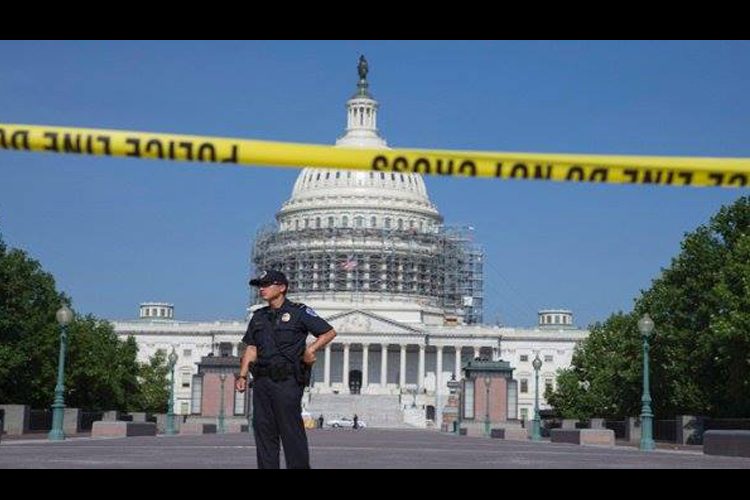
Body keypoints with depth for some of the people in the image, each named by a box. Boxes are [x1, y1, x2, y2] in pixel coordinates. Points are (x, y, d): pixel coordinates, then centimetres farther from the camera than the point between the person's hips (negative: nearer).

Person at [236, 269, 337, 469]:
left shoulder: (299, 312, 1)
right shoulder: (259, 316, 18)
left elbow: (329, 332, 1)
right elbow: (251, 349, 16)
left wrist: (310, 350, -13)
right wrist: (242, 375, 5)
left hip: (287, 381, -6)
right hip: (262, 381, 6)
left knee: (291, 431, -7)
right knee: (263, 430, 6)